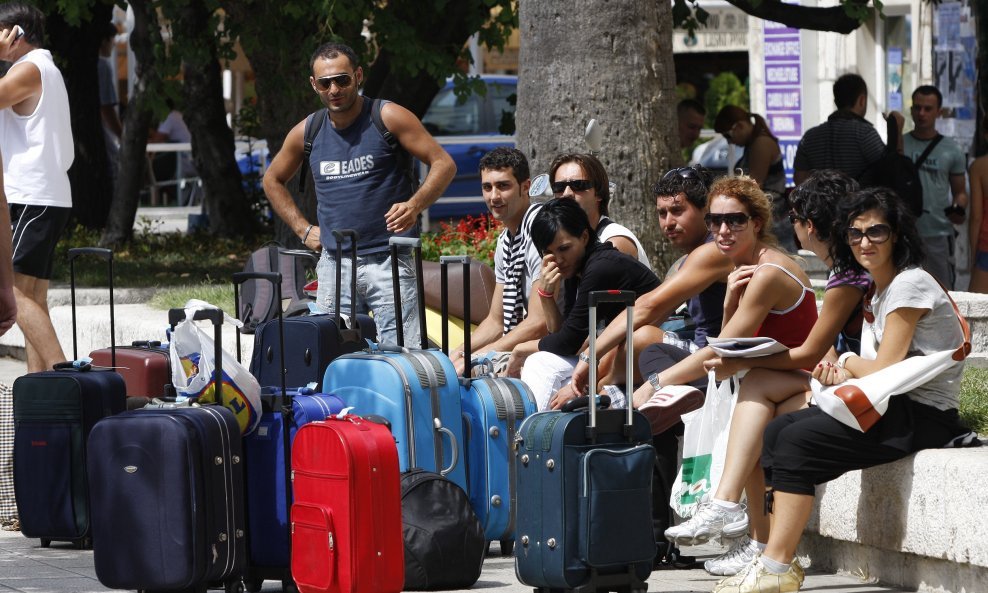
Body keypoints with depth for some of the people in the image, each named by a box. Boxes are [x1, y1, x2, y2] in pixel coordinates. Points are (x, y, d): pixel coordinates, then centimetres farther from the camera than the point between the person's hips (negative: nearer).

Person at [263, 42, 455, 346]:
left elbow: (443, 164, -2)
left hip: (389, 261, -4)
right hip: (334, 263, 4)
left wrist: (414, 205, -17)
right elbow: (272, 180, 26)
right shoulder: (307, 132, 9)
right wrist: (303, 229, 15)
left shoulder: (388, 118, -3)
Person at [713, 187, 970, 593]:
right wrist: (846, 375, -2)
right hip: (898, 408, 10)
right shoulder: (880, 290, 18)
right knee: (775, 432, 0)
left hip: (923, 417, -10)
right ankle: (779, 559, -7)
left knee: (797, 441, -20)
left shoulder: (910, 285, -12)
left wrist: (849, 363, 4)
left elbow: (884, 372, -16)